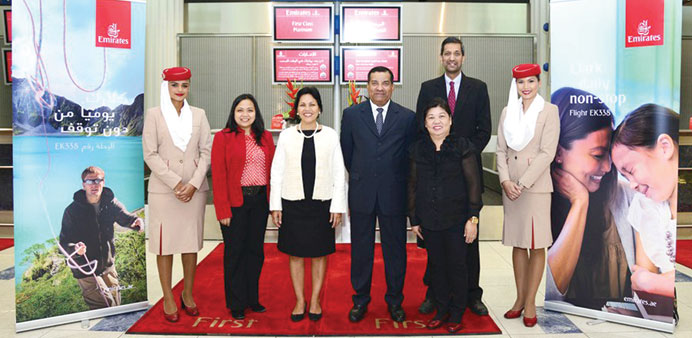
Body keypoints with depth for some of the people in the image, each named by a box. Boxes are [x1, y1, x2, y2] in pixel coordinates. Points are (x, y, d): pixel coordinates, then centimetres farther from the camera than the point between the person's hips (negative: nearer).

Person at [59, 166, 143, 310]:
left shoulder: (110, 203, -1)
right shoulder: (72, 210, -11)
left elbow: (124, 217, -14)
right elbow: (64, 243, -12)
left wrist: (135, 221, -38)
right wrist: (75, 249, -35)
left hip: (108, 266, 4)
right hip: (86, 270, -4)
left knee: (116, 306, 15)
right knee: (106, 307, -12)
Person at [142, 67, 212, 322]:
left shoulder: (198, 115, 9)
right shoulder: (154, 114, 2)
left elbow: (207, 151, 4)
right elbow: (150, 154, -3)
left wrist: (193, 184, -8)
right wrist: (175, 183, -11)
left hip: (195, 188, 2)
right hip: (163, 189, -2)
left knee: (191, 242, 8)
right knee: (165, 243, 3)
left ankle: (188, 294, 23)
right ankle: (168, 299, 15)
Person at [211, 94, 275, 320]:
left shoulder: (266, 137, 8)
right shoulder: (223, 137, -3)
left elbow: (272, 170, 8)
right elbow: (218, 175, -8)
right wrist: (223, 210, -13)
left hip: (260, 201, 4)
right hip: (235, 202, -4)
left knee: (256, 250, 12)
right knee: (235, 252, 6)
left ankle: (252, 298, 28)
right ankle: (236, 304, 20)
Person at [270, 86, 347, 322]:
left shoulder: (330, 135, 0)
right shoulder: (286, 135, 1)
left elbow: (339, 173, 1)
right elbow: (277, 172, 4)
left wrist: (338, 206, -2)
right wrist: (275, 205, 0)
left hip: (321, 204, 0)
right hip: (292, 204, 1)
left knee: (319, 254, 9)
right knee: (295, 254, 9)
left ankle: (315, 300, 25)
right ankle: (299, 301, 25)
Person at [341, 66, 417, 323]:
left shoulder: (407, 117, 1)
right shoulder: (351, 114, 3)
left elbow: (411, 155, 6)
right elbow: (346, 151, 10)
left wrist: (397, 181, 6)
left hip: (393, 195, 0)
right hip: (362, 194, 1)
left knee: (395, 249, 9)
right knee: (360, 250, 10)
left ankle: (395, 301, 26)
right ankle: (360, 300, 25)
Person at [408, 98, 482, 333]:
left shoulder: (462, 147, -5)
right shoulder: (418, 149, 4)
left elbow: (473, 184, -5)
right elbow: (413, 186, 8)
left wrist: (473, 218, -9)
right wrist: (414, 219, 7)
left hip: (456, 219, -2)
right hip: (429, 220, 3)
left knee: (457, 266, 6)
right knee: (436, 265, 12)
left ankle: (457, 314, 25)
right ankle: (442, 310, 28)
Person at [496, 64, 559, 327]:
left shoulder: (549, 111, -2)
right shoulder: (507, 111, 10)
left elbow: (547, 153, -9)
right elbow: (501, 150, 7)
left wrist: (522, 183, -14)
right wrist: (505, 181, -7)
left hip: (536, 186, -4)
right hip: (510, 185, 4)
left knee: (536, 245, 1)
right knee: (517, 243, 10)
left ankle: (530, 302, 12)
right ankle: (520, 298, 21)